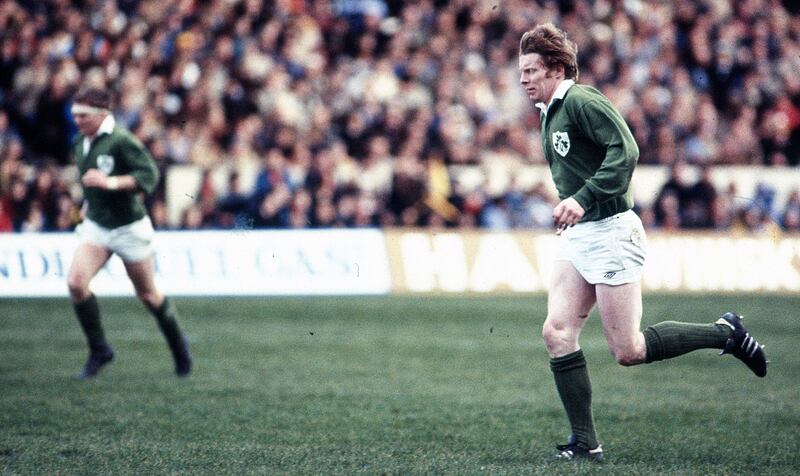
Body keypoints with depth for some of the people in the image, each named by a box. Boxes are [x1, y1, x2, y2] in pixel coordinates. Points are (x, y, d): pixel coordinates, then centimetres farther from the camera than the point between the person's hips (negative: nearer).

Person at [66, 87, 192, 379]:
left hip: (129, 228, -6)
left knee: (147, 294, 8)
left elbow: (149, 175, -28)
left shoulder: (122, 141, -19)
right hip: (95, 226, 6)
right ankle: (99, 350, -2)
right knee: (75, 282, -16)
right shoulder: (80, 143, 5)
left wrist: (112, 183, -37)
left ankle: (178, 345, 32)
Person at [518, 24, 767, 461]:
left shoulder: (581, 101, -13)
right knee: (557, 334, -3)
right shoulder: (550, 115, 16)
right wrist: (568, 210, 17)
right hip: (577, 237, 9)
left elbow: (625, 150, -24)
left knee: (628, 351, -7)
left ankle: (725, 333, 10)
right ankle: (585, 443, 1)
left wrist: (582, 199, -27)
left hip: (611, 232, -9)